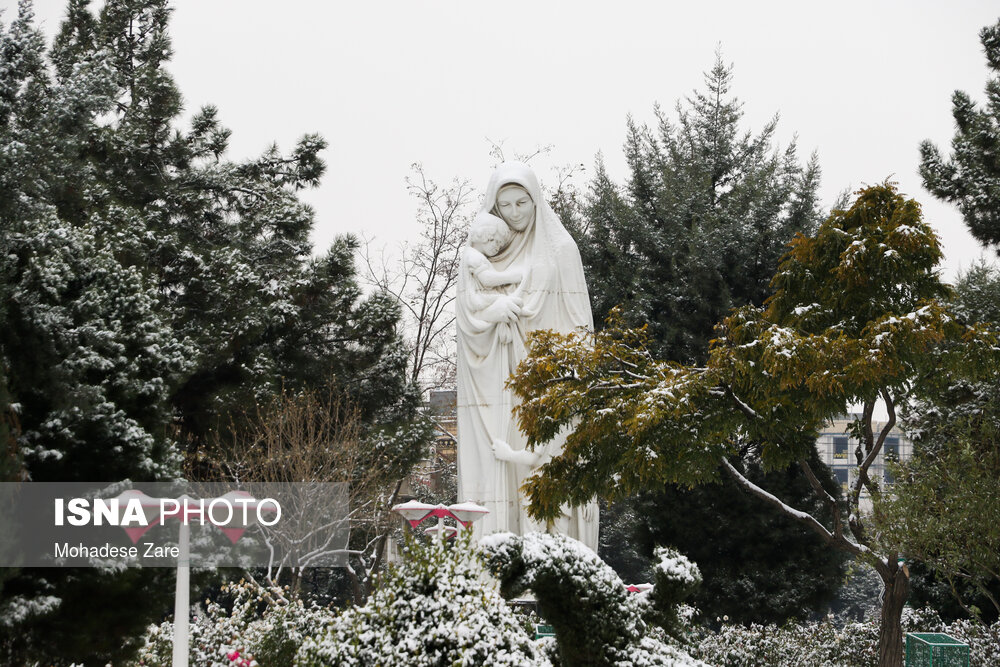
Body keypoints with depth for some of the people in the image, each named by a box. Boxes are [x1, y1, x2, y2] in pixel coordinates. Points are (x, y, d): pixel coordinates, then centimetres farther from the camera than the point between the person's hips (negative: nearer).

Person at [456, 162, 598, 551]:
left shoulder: (559, 249, 6)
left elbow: (575, 319, 2)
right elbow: (465, 310, 7)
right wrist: (497, 308, -14)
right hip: (495, 383, 2)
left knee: (549, 466, -9)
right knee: (494, 461, -5)